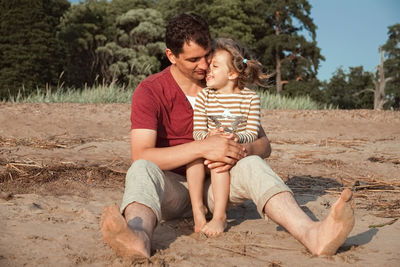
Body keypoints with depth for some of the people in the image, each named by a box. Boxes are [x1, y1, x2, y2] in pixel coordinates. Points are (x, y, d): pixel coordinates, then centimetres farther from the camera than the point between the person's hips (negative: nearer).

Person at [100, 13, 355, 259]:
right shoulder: (150, 91, -6)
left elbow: (264, 144, 2)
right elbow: (141, 155, -20)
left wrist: (240, 151, -24)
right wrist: (203, 147, -31)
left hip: (214, 185, 2)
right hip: (171, 186, -2)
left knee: (253, 165, -29)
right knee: (142, 170, -35)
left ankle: (312, 234, -53)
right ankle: (138, 237, -68)